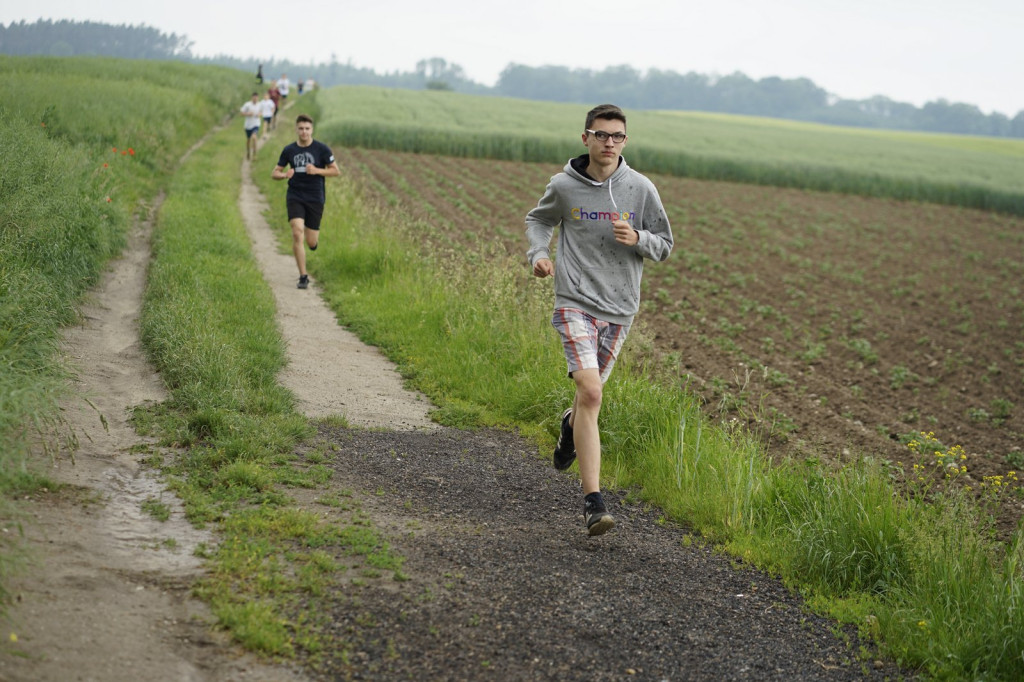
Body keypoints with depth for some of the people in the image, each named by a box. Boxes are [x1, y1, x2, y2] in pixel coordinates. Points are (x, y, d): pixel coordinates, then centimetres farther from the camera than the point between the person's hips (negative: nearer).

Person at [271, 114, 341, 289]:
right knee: (297, 234, -17)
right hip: (295, 197, 1)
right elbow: (274, 173, 11)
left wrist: (317, 171, -16)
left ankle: (314, 237, 43)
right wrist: (284, 175, -13)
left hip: (315, 198, -1)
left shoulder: (322, 149, -3)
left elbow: (336, 171, -1)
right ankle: (303, 276, -8)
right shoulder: (289, 150, 4)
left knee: (311, 243, 2)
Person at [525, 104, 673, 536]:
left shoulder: (641, 189, 0)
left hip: (619, 307, 3)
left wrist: (637, 239, -13)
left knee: (591, 390, 17)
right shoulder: (563, 186, -2)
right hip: (575, 302, -3)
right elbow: (538, 220, 18)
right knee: (590, 391, -18)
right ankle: (593, 502, -19)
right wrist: (538, 254, -2)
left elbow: (664, 245, 8)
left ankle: (571, 425, 57)